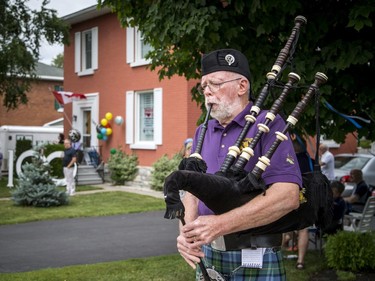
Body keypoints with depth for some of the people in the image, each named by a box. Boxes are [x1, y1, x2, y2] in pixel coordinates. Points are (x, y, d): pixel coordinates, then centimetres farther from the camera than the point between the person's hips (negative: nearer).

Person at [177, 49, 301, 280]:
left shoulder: (268, 125, -10)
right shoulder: (203, 132, 9)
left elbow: (288, 196, -22)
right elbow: (193, 191, 8)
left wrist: (220, 224, -26)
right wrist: (187, 232, -13)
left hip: (256, 261, -5)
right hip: (206, 257, 5)